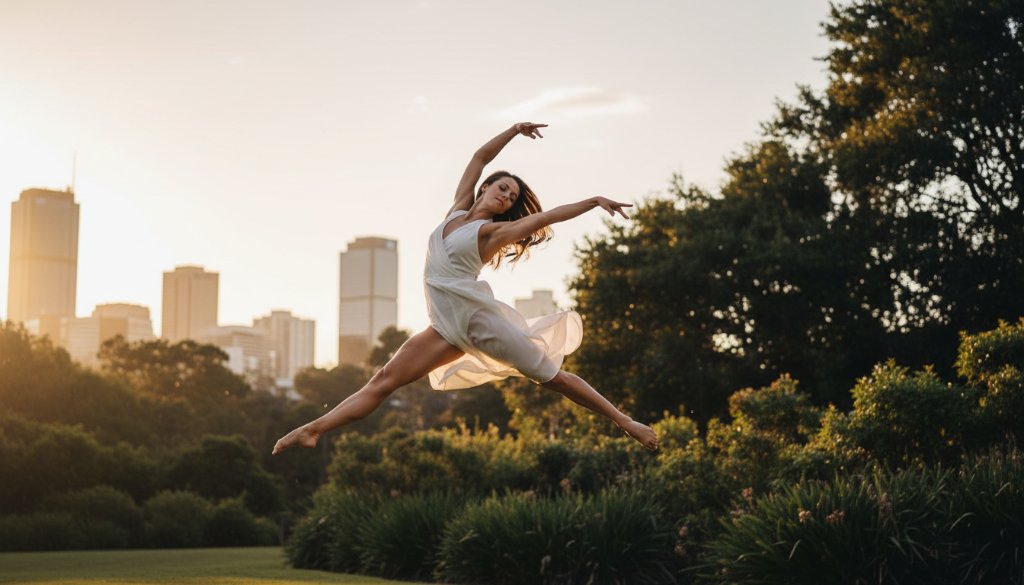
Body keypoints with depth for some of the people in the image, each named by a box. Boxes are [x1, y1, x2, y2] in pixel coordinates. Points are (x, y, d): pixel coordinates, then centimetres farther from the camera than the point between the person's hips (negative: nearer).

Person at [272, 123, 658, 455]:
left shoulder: (492, 231, -2)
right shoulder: (459, 208, 13)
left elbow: (548, 216, -5)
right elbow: (480, 157, 17)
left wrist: (595, 201, -3)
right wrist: (513, 130, 16)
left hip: (478, 316, -6)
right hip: (447, 327, 6)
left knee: (550, 376, -1)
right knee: (386, 379, -3)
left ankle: (625, 423, 6)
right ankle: (314, 430, -9)